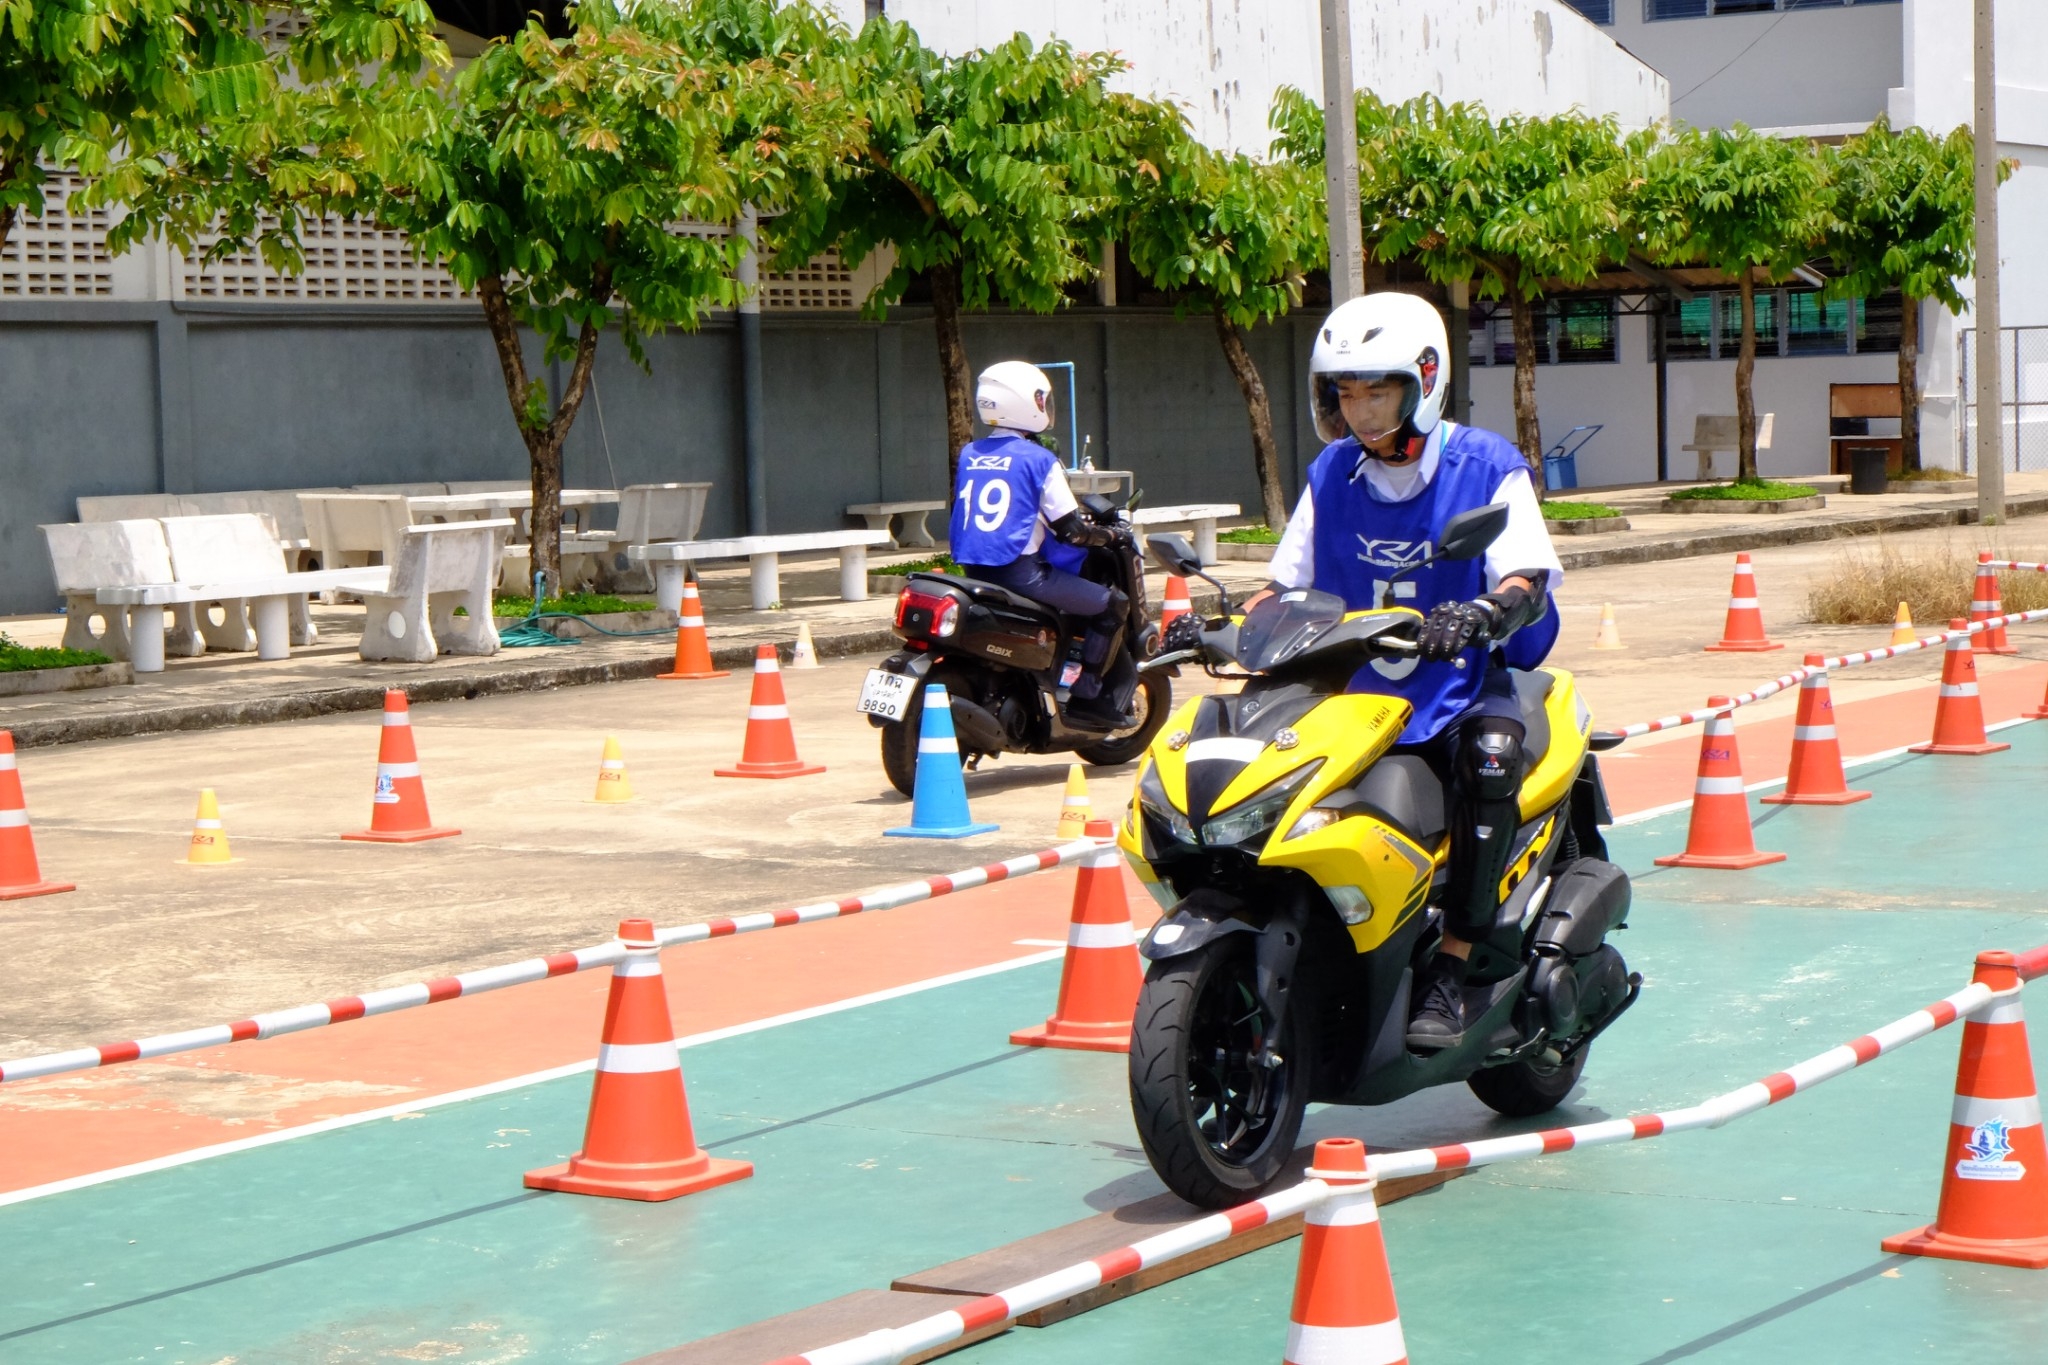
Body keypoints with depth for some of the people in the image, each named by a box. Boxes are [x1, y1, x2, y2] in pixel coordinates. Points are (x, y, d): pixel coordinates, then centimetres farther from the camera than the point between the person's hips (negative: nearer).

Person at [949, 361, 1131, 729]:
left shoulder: (969, 455, 11)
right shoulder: (1037, 460, -8)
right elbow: (1070, 530, -9)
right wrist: (1109, 536, 9)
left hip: (973, 572, 8)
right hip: (1019, 570, -8)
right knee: (1113, 605, 3)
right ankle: (1086, 696, -2)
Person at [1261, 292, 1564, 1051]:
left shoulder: (1487, 468, -2)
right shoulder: (1332, 475, 10)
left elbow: (1526, 582, -13)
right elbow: (1290, 584, 13)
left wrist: (1479, 616, -35)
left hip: (1464, 684, -4)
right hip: (1354, 686, 4)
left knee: (1491, 750, -36)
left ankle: (1450, 972, -31)